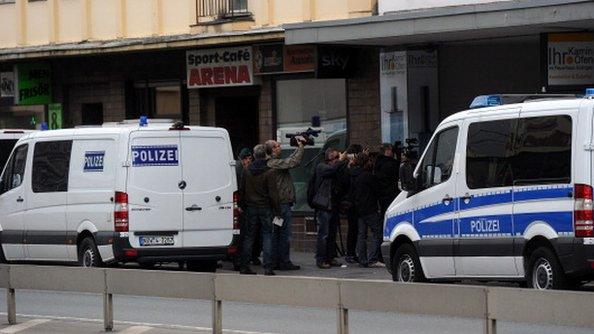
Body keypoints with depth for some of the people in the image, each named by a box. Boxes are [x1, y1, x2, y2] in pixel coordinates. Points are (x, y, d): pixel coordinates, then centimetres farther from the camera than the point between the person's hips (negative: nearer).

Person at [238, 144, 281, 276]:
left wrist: (243, 206, 20)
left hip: (251, 208, 3)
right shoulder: (270, 173, -10)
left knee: (248, 237, 9)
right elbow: (273, 193, -11)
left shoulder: (247, 171, 3)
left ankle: (244, 266, 8)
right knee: (267, 236, 0)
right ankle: (268, 267, -6)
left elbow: (241, 191, 10)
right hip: (265, 208, -3)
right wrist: (277, 211, -6)